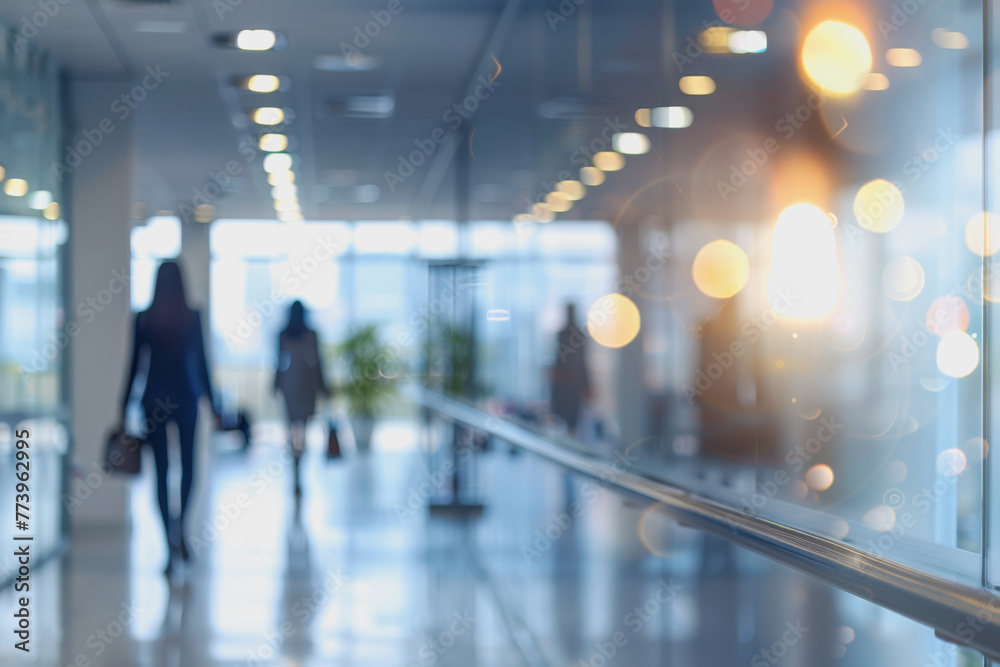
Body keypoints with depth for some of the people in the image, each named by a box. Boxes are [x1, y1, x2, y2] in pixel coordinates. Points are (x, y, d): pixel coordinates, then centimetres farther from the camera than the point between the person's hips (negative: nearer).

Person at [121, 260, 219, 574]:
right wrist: (213, 404, 5)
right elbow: (202, 363, -2)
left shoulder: (144, 319, -2)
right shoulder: (193, 317, -4)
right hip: (185, 396, 0)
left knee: (161, 470, 4)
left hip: (153, 398, 0)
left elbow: (134, 364, -1)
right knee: (188, 465, 17)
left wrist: (124, 408, 5)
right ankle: (180, 527, 0)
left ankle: (171, 547, 1)